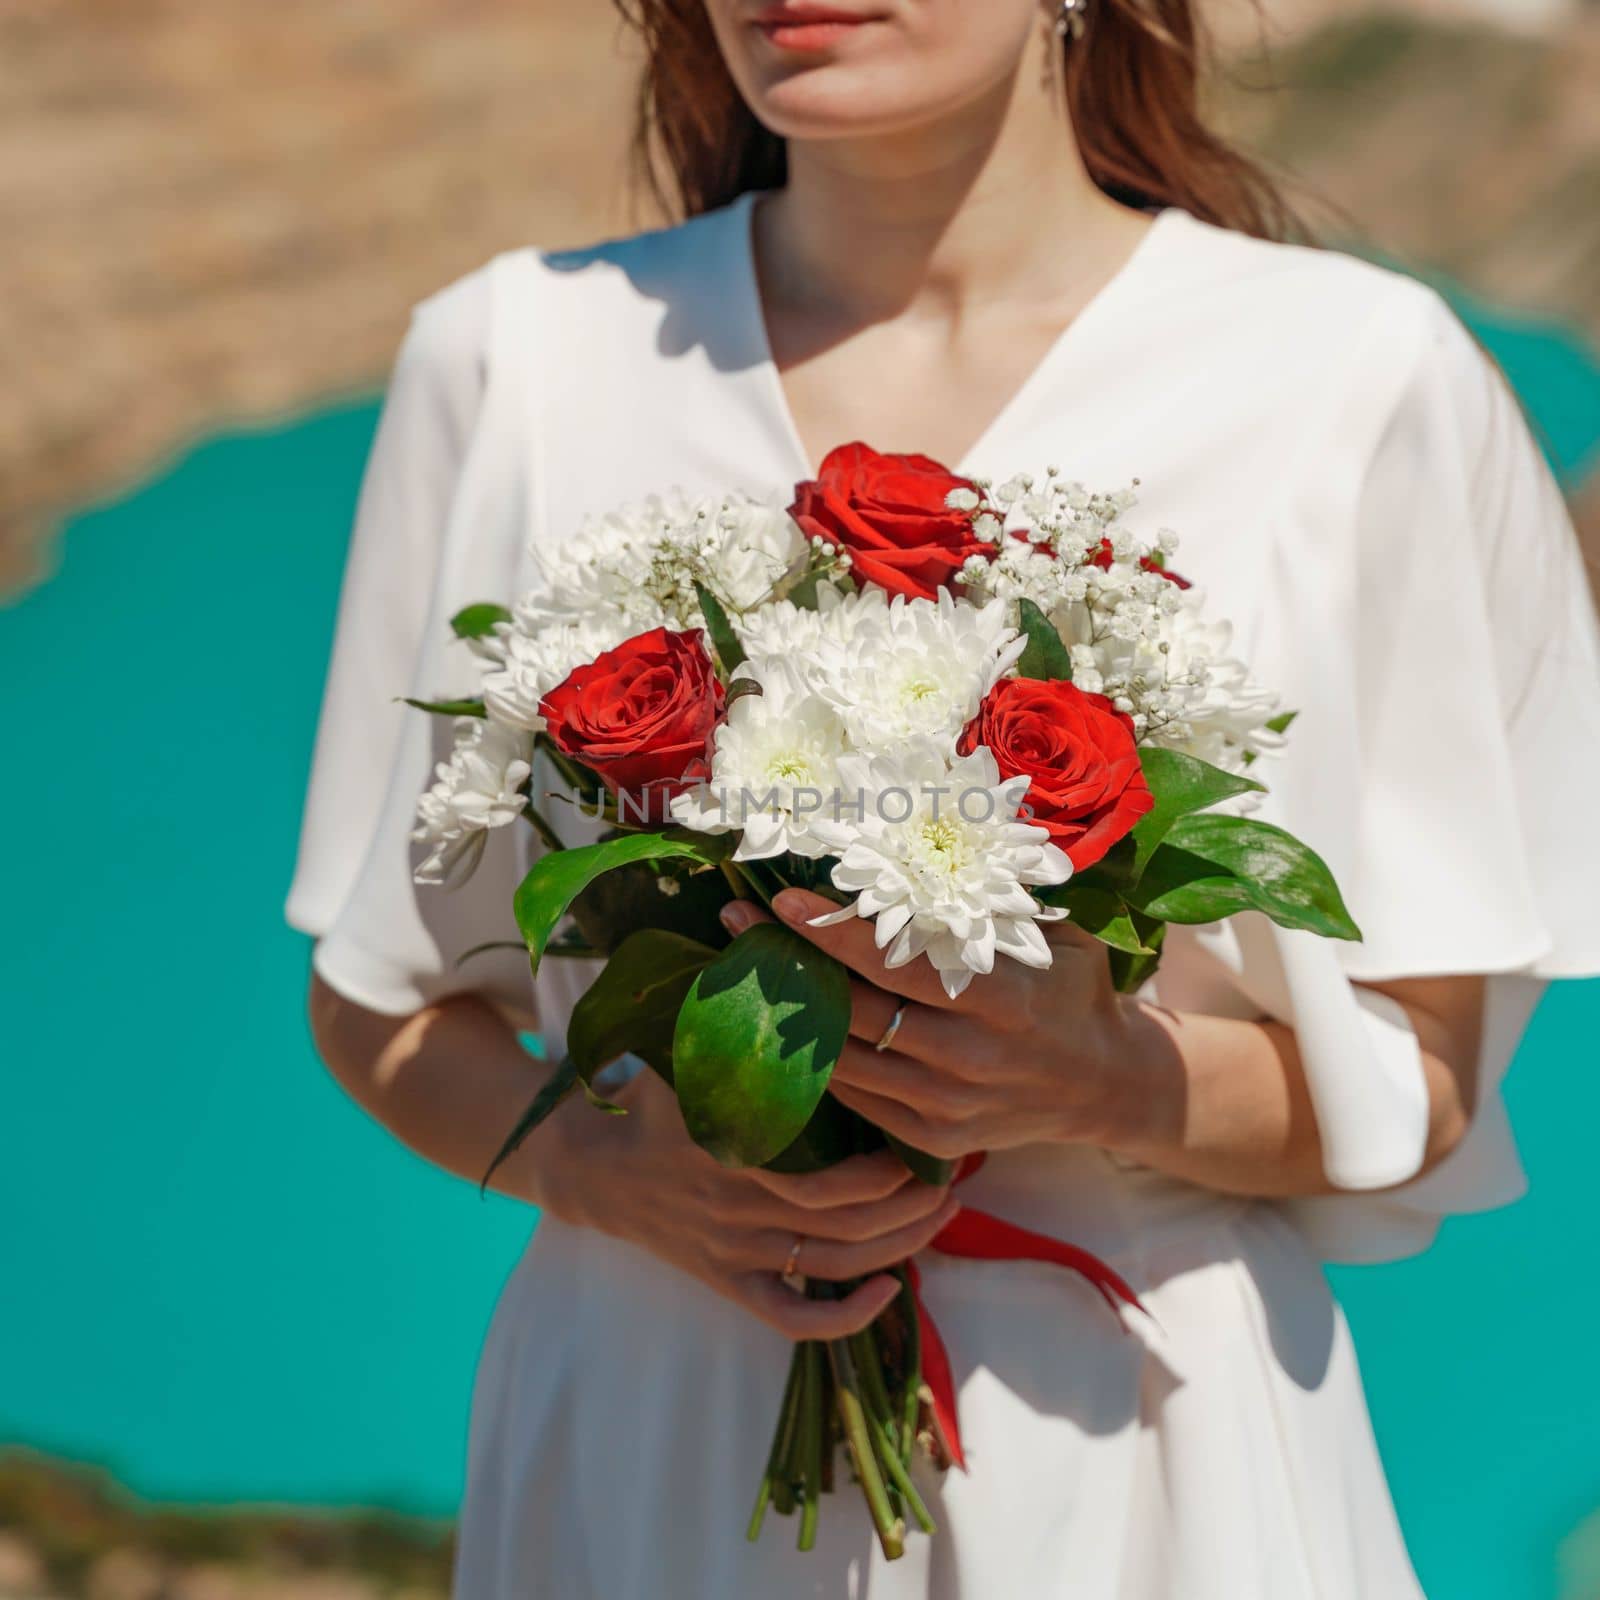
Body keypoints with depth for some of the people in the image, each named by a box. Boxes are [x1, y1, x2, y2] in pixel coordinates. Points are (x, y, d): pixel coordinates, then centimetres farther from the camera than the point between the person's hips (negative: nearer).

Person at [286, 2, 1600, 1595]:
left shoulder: (1363, 378, -8)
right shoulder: (510, 358, -2)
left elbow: (1416, 1088, -4)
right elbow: (378, 997, 3)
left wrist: (1099, 1082, -22)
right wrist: (603, 1165, -15)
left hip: (1142, 1435, -1)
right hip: (648, 1447, 1)